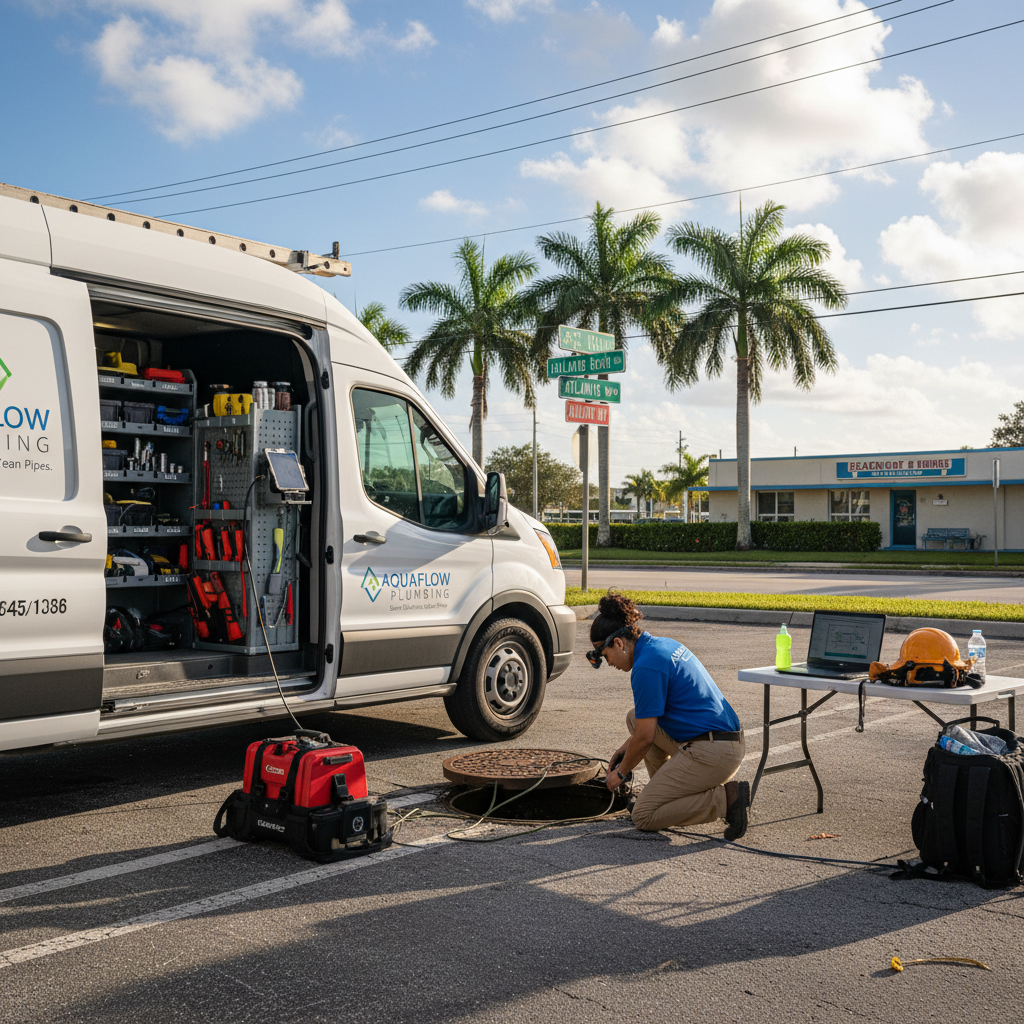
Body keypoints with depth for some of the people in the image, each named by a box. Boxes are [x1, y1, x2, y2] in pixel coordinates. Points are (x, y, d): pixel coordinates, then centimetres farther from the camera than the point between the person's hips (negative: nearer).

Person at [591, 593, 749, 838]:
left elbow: (645, 737, -13)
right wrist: (628, 746, 26)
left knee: (644, 816, -1)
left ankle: (726, 799, -8)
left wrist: (621, 773, 3)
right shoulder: (663, 644, 13)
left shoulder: (646, 666, -17)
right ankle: (668, 791, 19)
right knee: (636, 717, 19)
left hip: (709, 753, -10)